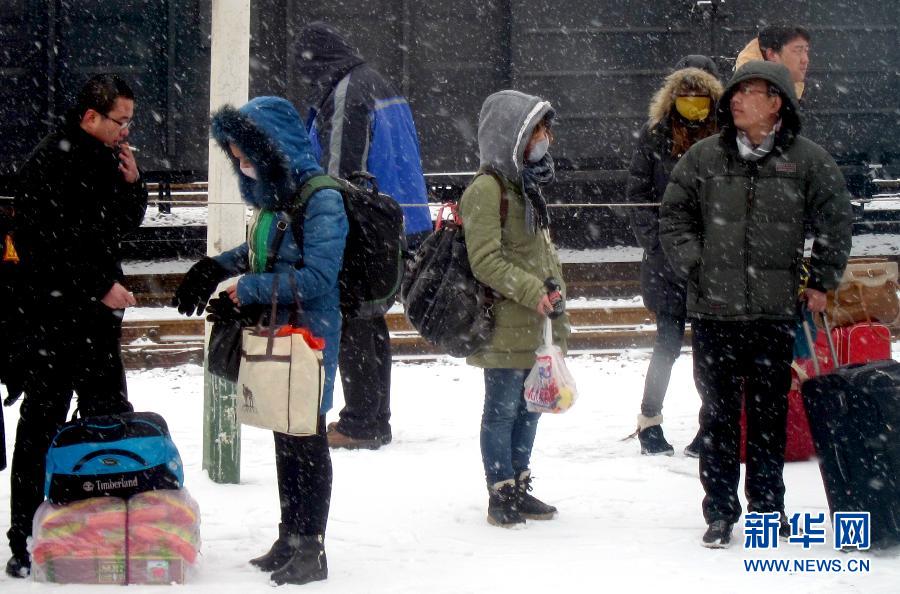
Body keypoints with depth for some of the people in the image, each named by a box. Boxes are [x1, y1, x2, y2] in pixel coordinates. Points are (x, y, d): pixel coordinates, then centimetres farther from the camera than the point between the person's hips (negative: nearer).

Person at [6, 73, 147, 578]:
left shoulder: (107, 158, 11)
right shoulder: (51, 163, -13)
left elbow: (123, 227, 20)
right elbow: (54, 243, -19)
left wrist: (131, 185, 2)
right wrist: (102, 287, -16)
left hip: (99, 314, 8)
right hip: (55, 315, -8)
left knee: (112, 418, 11)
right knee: (42, 425, -3)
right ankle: (26, 543, 1)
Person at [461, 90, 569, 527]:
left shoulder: (529, 187, 16)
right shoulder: (487, 190, -14)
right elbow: (485, 261, -19)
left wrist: (557, 302, 15)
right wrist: (533, 291, -23)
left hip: (534, 325, 9)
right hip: (504, 326, -9)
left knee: (530, 406, 14)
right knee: (503, 408, -2)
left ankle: (519, 488, 25)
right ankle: (501, 495, 5)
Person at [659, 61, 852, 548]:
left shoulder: (807, 159, -1)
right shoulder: (704, 157, 2)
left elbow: (835, 220, 9)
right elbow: (674, 217, 10)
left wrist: (821, 281, 6)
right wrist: (694, 266, -3)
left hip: (776, 308, -1)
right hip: (714, 308, 1)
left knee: (770, 412, 8)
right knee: (718, 412, 4)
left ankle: (768, 507, 20)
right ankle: (719, 513, 11)